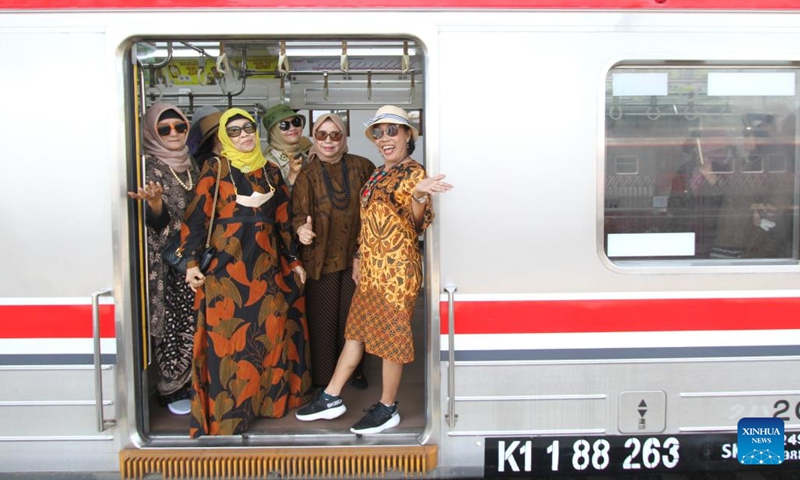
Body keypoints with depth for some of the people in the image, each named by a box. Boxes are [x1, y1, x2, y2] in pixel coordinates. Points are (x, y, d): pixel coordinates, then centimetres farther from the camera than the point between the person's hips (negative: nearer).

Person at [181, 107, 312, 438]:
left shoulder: (271, 171, 13)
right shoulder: (216, 169, 0)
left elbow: (283, 219, 17)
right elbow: (197, 216, -4)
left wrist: (293, 260, 16)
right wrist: (191, 262, -10)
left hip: (266, 263, 4)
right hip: (226, 264, -4)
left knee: (271, 330, 7)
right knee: (227, 334, -3)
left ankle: (270, 396, 22)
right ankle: (226, 409, 9)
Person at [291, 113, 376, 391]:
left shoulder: (361, 167, 1)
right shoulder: (308, 175, -1)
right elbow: (299, 213, -7)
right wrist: (302, 228, -28)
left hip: (355, 254, 1)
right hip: (320, 256, -1)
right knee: (322, 317, 6)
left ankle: (354, 370, 29)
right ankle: (322, 376, 21)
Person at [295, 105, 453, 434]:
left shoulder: (413, 173, -10)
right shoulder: (378, 174, 15)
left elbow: (418, 223, -22)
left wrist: (419, 197, -42)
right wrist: (359, 256, 21)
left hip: (396, 268, -8)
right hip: (371, 268, 8)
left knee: (391, 336, 2)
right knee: (356, 331, 15)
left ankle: (387, 409, 17)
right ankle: (331, 398, 25)